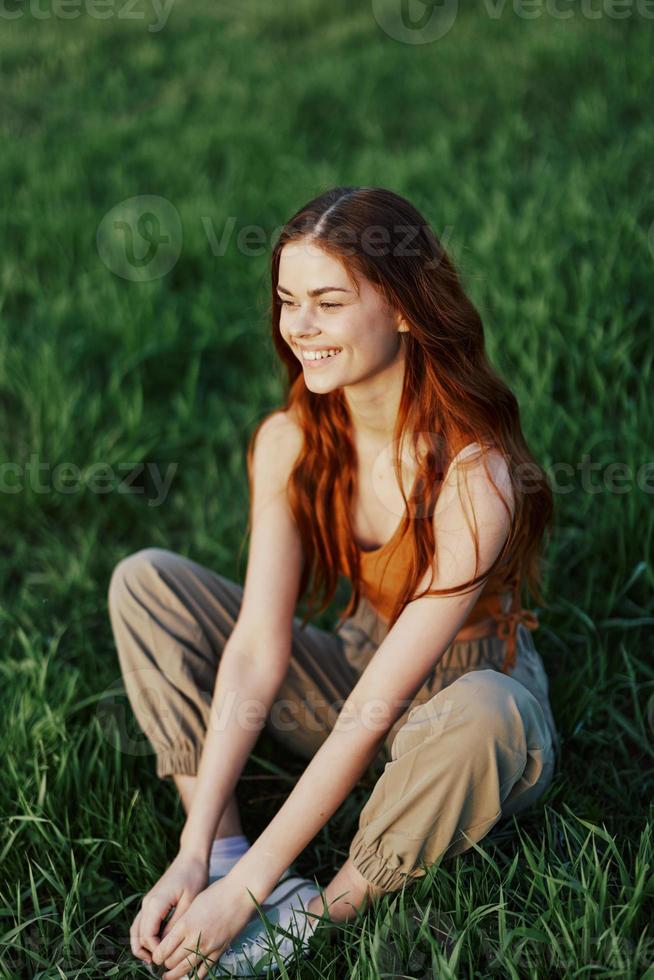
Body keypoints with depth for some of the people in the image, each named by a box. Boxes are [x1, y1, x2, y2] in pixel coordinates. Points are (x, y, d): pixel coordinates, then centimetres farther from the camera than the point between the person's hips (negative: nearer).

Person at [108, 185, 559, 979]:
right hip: (356, 670, 5)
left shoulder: (475, 476, -30)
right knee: (144, 582, -9)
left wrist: (248, 888, -29)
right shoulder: (289, 443, -12)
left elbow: (376, 710, -30)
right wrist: (197, 854, -23)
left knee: (477, 714, -42)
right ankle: (224, 846, -16)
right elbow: (256, 653, -16)